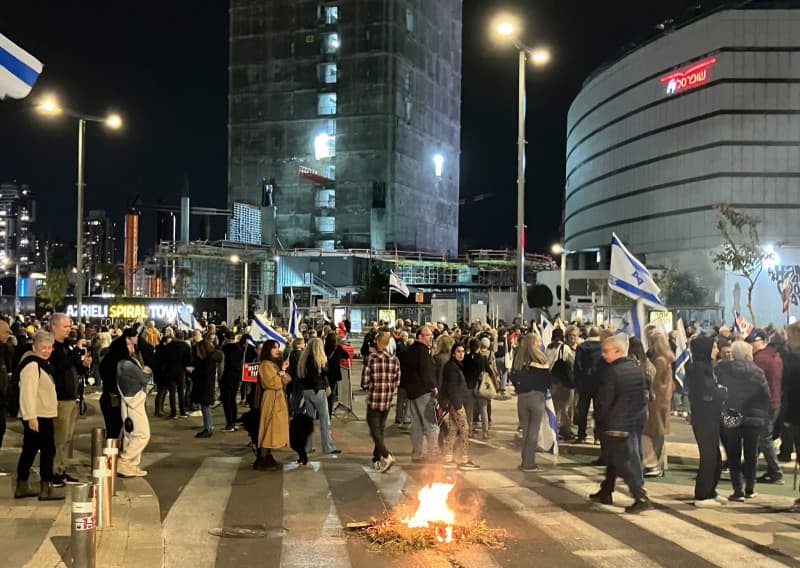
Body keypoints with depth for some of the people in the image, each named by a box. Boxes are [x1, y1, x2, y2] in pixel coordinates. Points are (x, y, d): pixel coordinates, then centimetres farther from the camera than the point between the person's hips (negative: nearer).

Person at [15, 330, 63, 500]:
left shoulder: (40, 364, 17)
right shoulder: (32, 365, -16)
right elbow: (28, 392, -24)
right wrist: (31, 416, -29)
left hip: (43, 415, 10)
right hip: (37, 417, -10)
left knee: (29, 451, 13)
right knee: (48, 450, -7)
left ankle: (21, 487, 20)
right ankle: (46, 489, -4)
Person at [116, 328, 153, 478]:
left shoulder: (131, 359, 12)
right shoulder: (126, 363, -21)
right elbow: (144, 378, -17)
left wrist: (144, 372, -8)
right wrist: (148, 372, 1)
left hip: (135, 401, 10)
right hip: (133, 402, -10)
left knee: (131, 434, 14)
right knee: (142, 434, -8)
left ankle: (131, 465, 20)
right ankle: (122, 463, -3)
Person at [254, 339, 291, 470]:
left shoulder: (275, 364, 18)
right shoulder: (265, 364, -12)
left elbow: (285, 381, 15)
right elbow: (273, 383, -20)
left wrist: (283, 370, 1)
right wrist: (282, 371, -14)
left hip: (277, 400, 10)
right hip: (270, 401, -10)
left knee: (273, 430, 10)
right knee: (268, 430, -9)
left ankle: (267, 458, 15)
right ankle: (261, 462, -7)